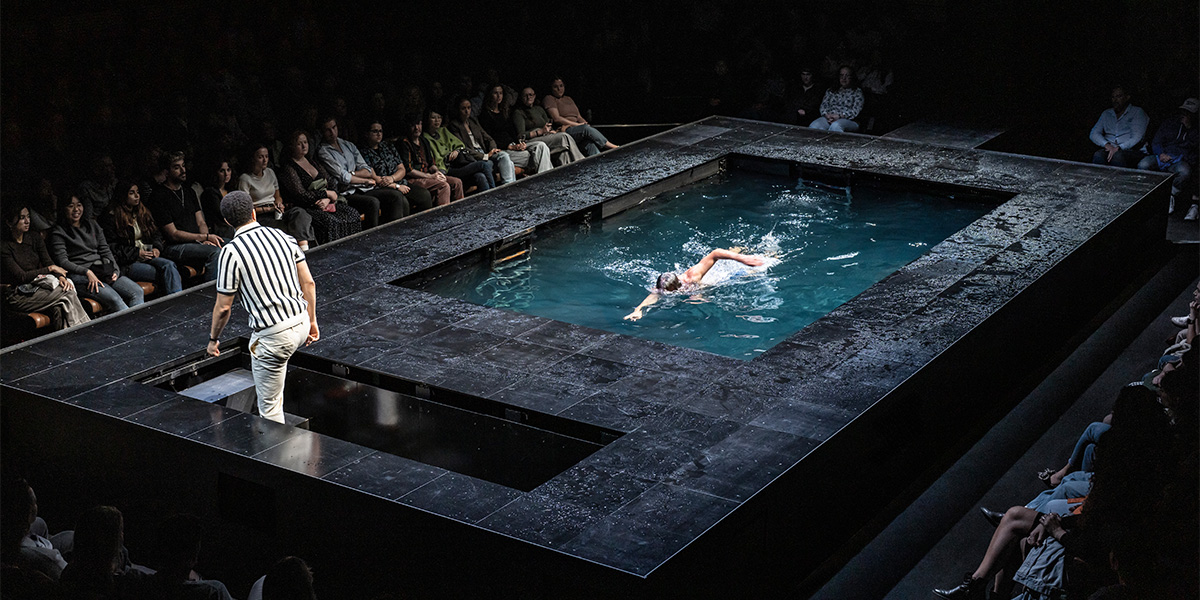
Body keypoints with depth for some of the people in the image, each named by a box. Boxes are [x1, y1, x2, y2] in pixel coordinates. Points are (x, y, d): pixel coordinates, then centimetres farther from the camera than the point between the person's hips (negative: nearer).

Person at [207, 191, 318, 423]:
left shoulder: (231, 252, -11)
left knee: (269, 408, 6)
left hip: (273, 337, -6)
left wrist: (213, 339, 11)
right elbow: (309, 283, 7)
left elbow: (223, 307, -6)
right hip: (302, 324, 7)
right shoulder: (283, 236, 5)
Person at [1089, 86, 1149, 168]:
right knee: (1098, 155, -34)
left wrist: (1118, 148, -18)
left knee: (1118, 156, -39)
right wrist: (1107, 145, -9)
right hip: (1109, 149, 3)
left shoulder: (1137, 112, 11)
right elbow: (1094, 133, 12)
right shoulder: (1106, 114, 24)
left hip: (1130, 150, -3)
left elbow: (1136, 138, -3)